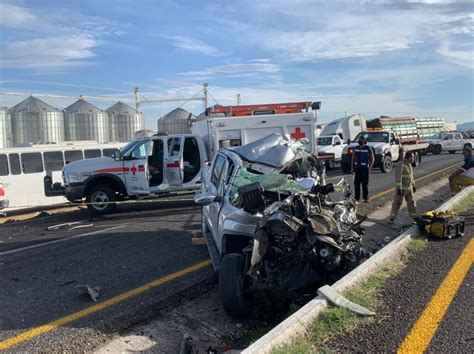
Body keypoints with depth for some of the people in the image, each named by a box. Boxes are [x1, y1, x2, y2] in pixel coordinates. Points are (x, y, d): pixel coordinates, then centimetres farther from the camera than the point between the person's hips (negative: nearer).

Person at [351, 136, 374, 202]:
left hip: (365, 168, -3)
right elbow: (353, 158, 16)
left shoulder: (368, 149, 0)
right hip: (357, 168, 3)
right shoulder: (355, 148, 11)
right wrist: (352, 167, 9)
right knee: (356, 183, 2)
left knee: (365, 184, -2)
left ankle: (366, 198, 4)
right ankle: (356, 197, 9)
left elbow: (372, 159, 1)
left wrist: (370, 167, -9)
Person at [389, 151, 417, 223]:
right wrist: (398, 188, -27)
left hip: (409, 188, 8)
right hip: (401, 188, -8)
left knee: (412, 202, 14)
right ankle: (392, 218, 3)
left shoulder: (410, 165, 10)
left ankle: (414, 217, 27)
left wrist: (413, 185, 23)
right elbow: (398, 177, -23)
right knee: (397, 203, -4)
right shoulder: (401, 165, -17)